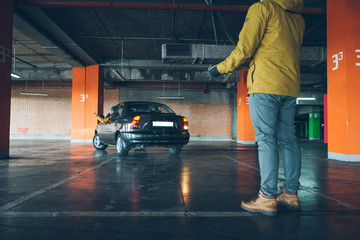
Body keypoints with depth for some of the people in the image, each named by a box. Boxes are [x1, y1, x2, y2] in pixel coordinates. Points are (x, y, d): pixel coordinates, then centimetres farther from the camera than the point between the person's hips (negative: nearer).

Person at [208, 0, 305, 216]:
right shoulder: (298, 19, 21)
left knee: (266, 139, -8)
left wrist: (220, 68, 5)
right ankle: (291, 193, 13)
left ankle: (268, 198, -7)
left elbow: (244, 48, -7)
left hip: (265, 85, -7)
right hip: (290, 87, 7)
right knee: (288, 139, 8)